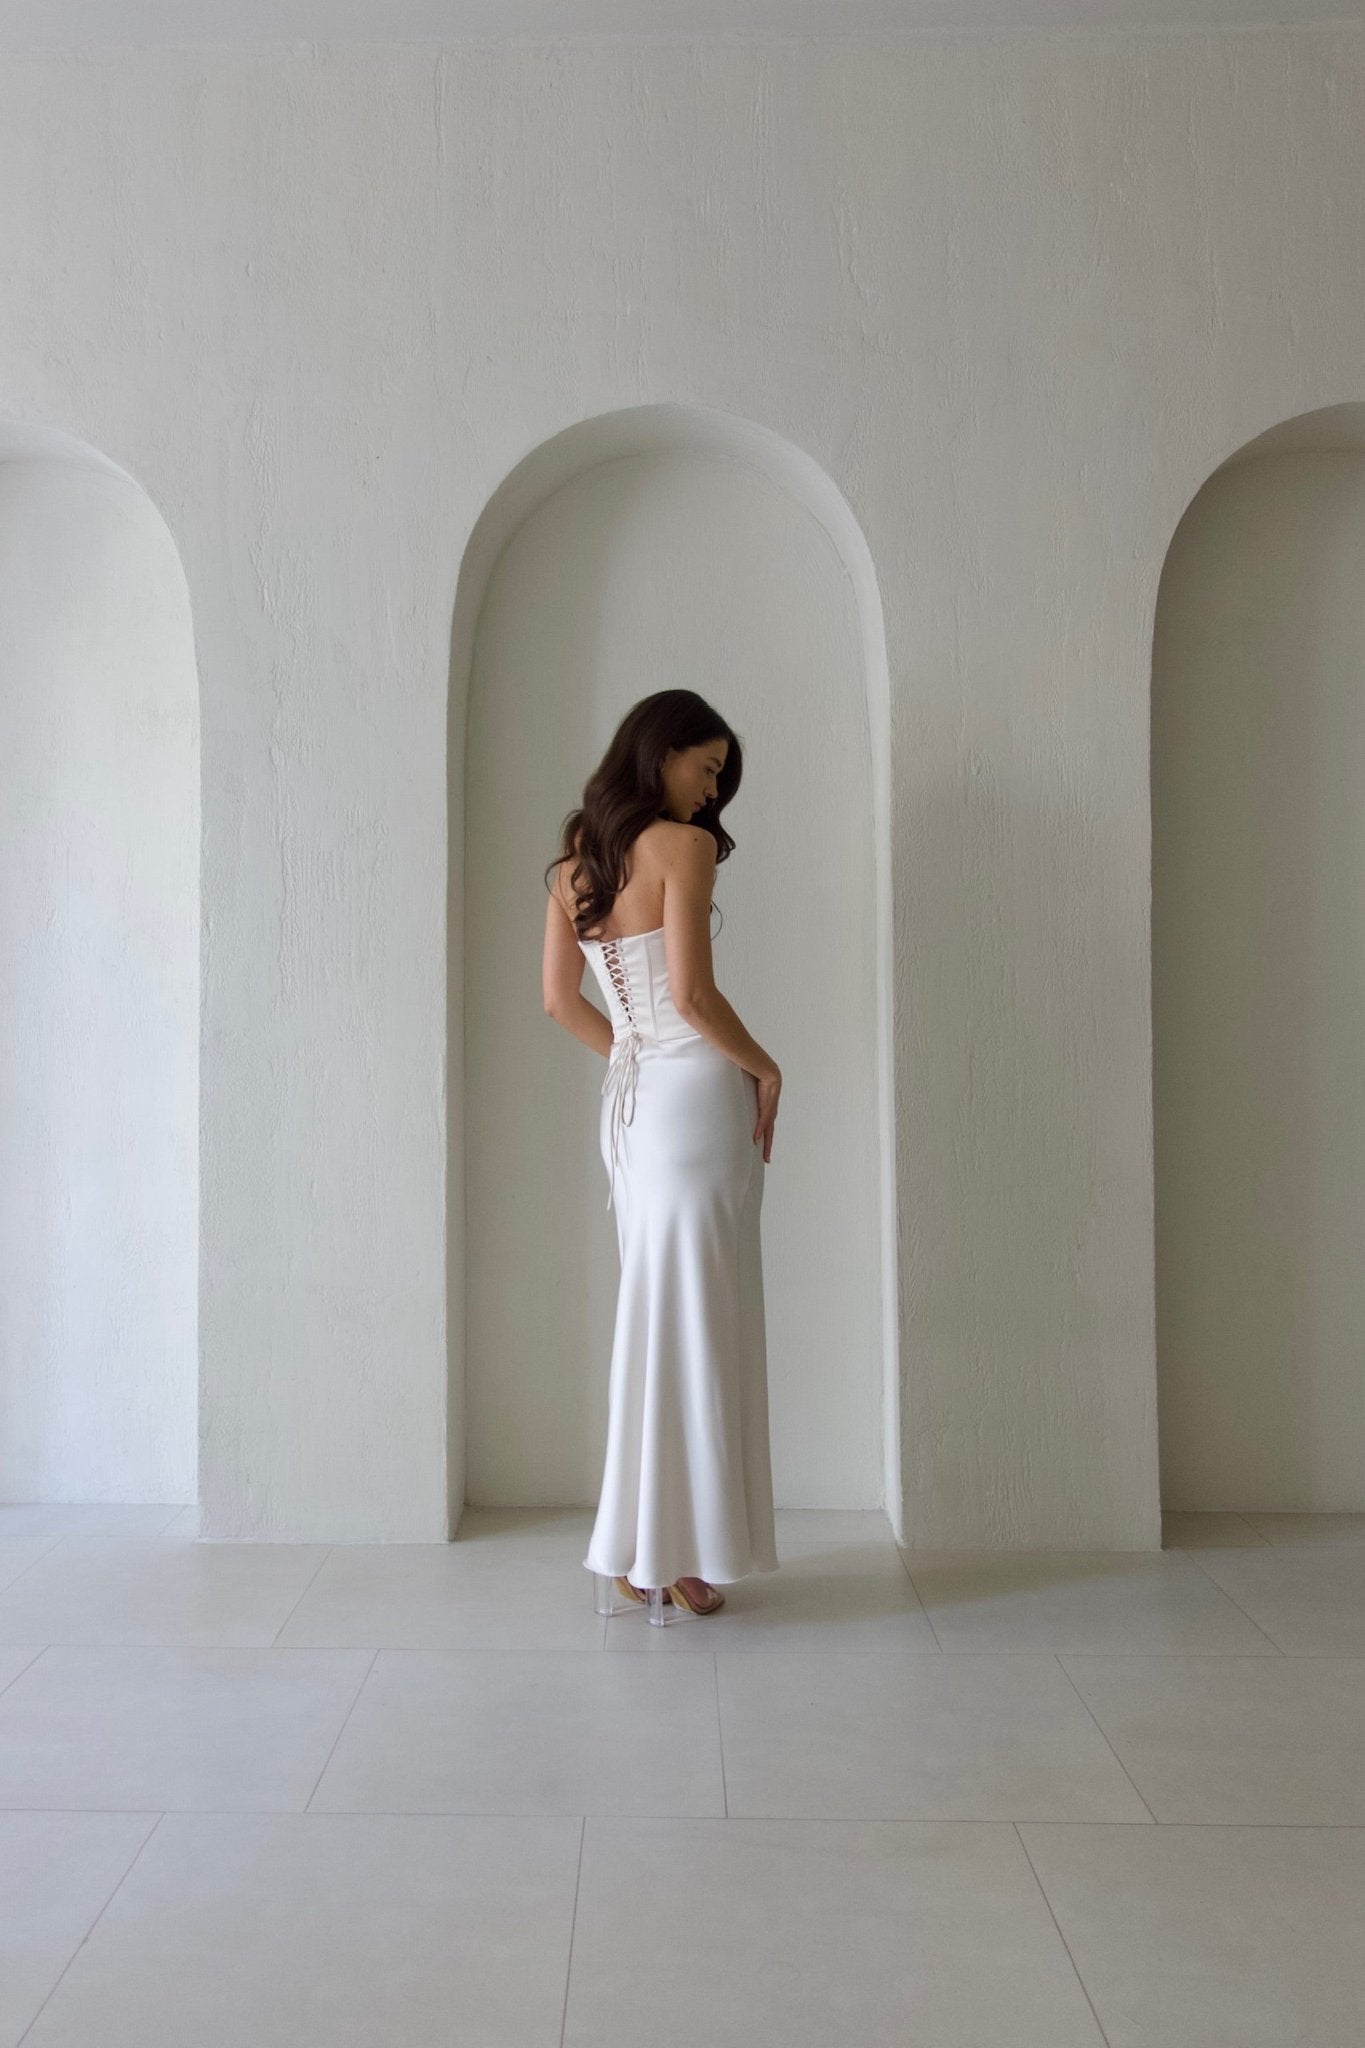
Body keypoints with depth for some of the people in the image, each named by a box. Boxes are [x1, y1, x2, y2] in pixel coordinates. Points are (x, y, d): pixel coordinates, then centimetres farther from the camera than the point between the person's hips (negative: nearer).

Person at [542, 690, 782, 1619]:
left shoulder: (575, 860, 13)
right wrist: (765, 1068, -4)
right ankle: (676, 1555, 12)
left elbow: (561, 1001, 14)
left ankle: (638, 1550, 23)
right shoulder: (682, 846, -10)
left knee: (655, 1317, 14)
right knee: (694, 1323, 1)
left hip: (630, 1099, 8)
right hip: (696, 1096, -8)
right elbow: (692, 994, -18)